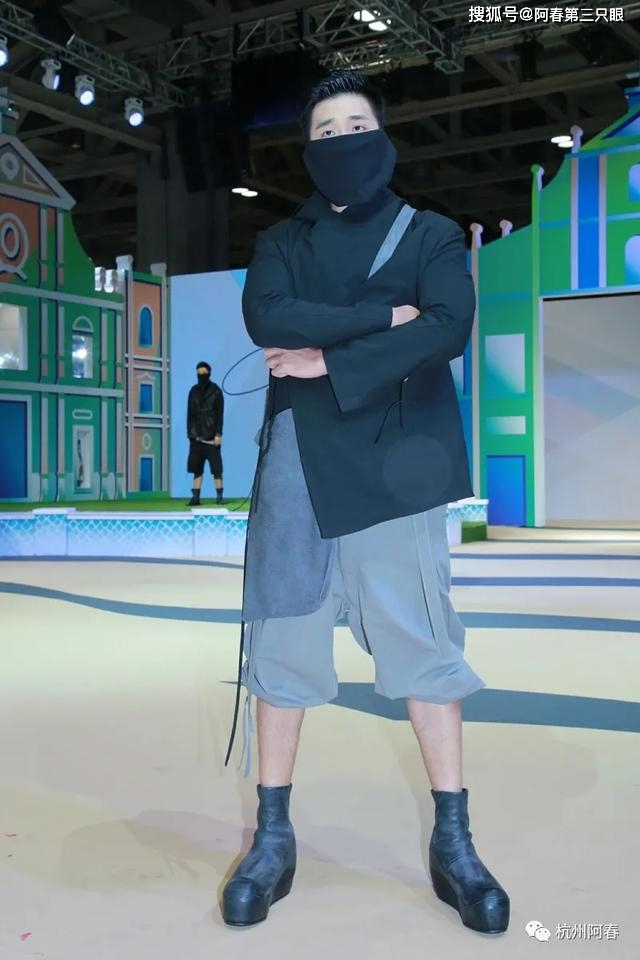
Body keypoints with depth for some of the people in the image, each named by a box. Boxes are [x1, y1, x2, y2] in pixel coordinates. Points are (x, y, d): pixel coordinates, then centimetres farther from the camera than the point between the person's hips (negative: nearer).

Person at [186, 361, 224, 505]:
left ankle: (219, 496, -1)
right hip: (196, 434, 4)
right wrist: (189, 433, 6)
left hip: (211, 434, -4)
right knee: (196, 467, 4)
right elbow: (190, 413, 11)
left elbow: (220, 414, -4)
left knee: (216, 466, -4)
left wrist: (218, 434, -11)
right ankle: (195, 497, 6)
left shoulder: (215, 391, -1)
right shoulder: (193, 391, 10)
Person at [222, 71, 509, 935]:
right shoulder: (282, 243, 16)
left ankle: (454, 842, 11)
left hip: (395, 468, -1)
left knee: (423, 644, -1)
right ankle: (273, 838, 15)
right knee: (284, 645, 3)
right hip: (298, 465, 2)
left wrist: (330, 361, -12)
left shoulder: (432, 237, 11)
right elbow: (266, 318, -6)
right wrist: (382, 315, -11)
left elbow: (449, 329, -9)